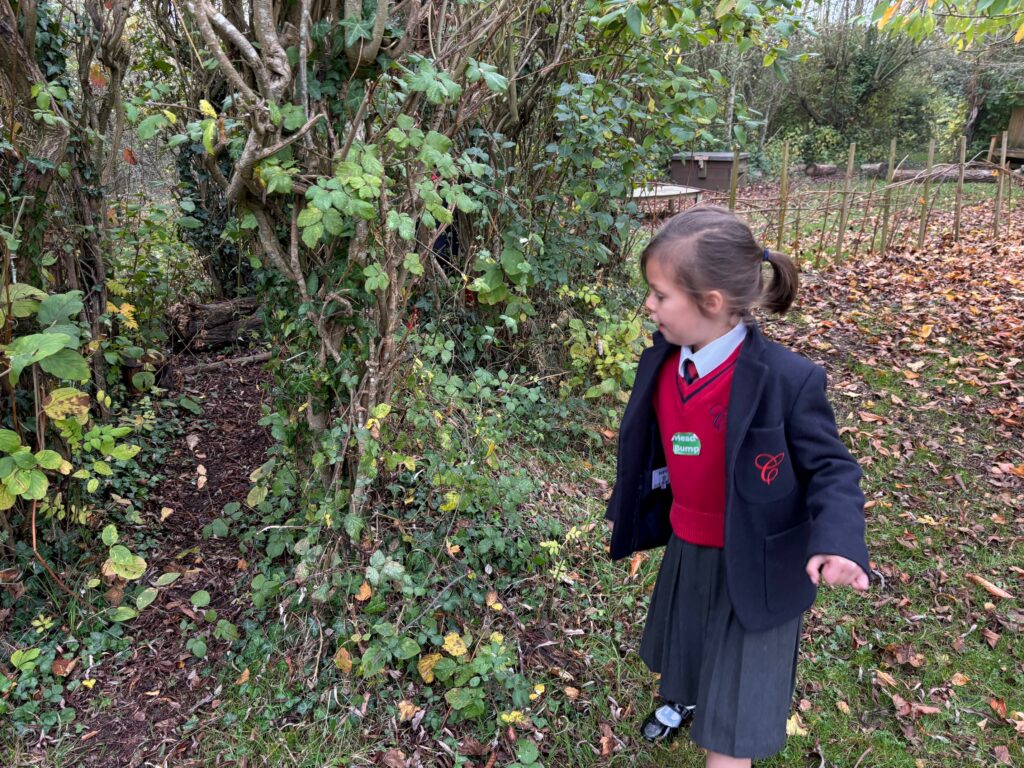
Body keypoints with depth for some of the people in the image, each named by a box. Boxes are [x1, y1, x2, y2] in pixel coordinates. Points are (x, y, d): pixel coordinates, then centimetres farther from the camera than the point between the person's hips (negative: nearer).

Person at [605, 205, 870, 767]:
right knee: (686, 651, 34)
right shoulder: (659, 364, -8)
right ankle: (686, 700, 67)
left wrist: (837, 540, -32)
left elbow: (830, 467, -16)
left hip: (752, 564, -6)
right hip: (685, 548, 6)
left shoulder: (787, 379, -27)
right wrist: (626, 507, 18)